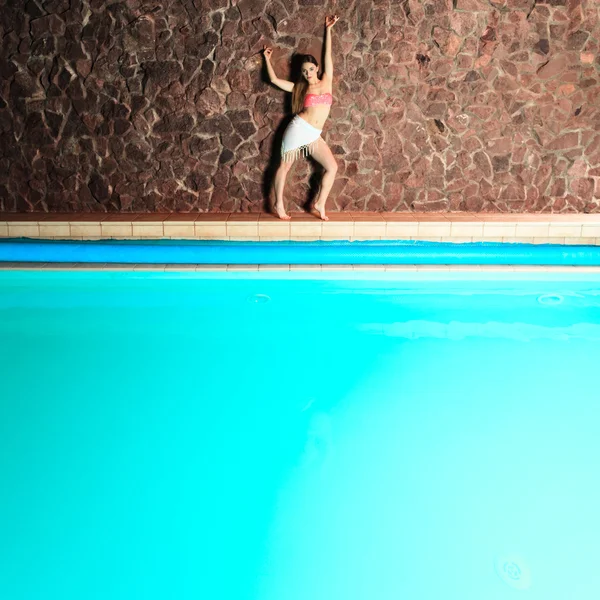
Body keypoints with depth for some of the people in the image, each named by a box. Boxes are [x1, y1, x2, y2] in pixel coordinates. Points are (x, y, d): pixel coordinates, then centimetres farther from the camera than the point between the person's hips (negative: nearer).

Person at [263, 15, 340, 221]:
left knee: (332, 167, -7)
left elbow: (328, 55, 14)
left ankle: (319, 205, 0)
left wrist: (328, 29, 17)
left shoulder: (326, 81, 11)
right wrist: (267, 59, 16)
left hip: (314, 136, 3)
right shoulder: (300, 88, 7)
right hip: (298, 129, -3)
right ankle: (279, 204, 13)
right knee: (285, 166, 2)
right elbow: (274, 79, 10)